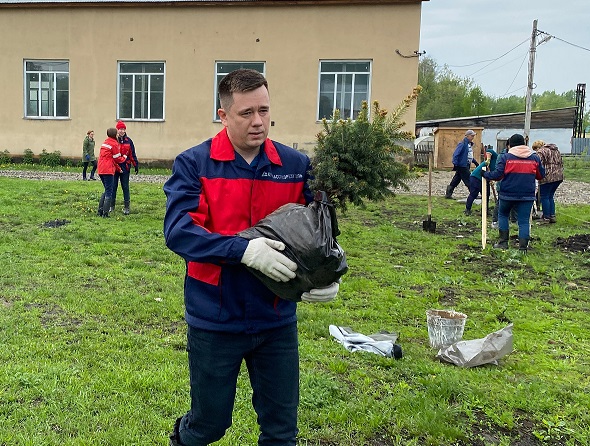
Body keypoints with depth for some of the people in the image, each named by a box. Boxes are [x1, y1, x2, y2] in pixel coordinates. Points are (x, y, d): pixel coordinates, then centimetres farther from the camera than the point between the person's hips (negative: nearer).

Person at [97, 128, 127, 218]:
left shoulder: (104, 143, 19)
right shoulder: (114, 144, -8)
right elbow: (117, 159, -4)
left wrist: (118, 168, 22)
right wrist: (124, 157, 15)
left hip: (101, 170, 8)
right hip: (108, 170, -8)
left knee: (106, 190, 18)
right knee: (109, 192, -3)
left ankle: (100, 211, 15)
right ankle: (105, 213, -5)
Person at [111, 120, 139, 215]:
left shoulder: (128, 141, 5)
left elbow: (132, 154, 8)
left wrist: (136, 166, 5)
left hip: (125, 167, 1)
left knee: (125, 187, 4)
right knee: (113, 186, 7)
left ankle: (126, 207, 9)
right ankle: (111, 206, 18)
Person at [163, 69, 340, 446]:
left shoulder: (296, 166, -2)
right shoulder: (193, 164, -8)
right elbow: (178, 231, -20)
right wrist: (245, 249, -32)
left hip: (277, 321, 3)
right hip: (214, 321, -2)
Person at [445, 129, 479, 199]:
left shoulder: (470, 144, 15)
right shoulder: (462, 144, -14)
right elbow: (455, 154, -18)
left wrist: (475, 162, 26)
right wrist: (455, 164, -24)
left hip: (466, 166, 9)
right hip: (462, 166, -9)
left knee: (456, 180, 10)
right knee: (468, 180, -5)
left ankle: (448, 194, 14)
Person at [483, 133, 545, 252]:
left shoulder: (505, 157, -6)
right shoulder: (535, 157, 5)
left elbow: (497, 174, -10)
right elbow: (541, 175, 12)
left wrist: (485, 174, 6)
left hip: (508, 194, -2)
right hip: (527, 196, 2)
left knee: (503, 215, 20)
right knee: (524, 221, 6)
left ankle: (503, 242, 17)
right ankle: (523, 247, 2)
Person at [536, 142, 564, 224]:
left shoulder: (540, 152, -6)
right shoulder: (556, 150, 21)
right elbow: (561, 163, 22)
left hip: (548, 177, -8)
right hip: (559, 176, 8)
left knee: (544, 197, 1)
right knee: (550, 196, 17)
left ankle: (546, 218, 2)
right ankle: (552, 216, 17)